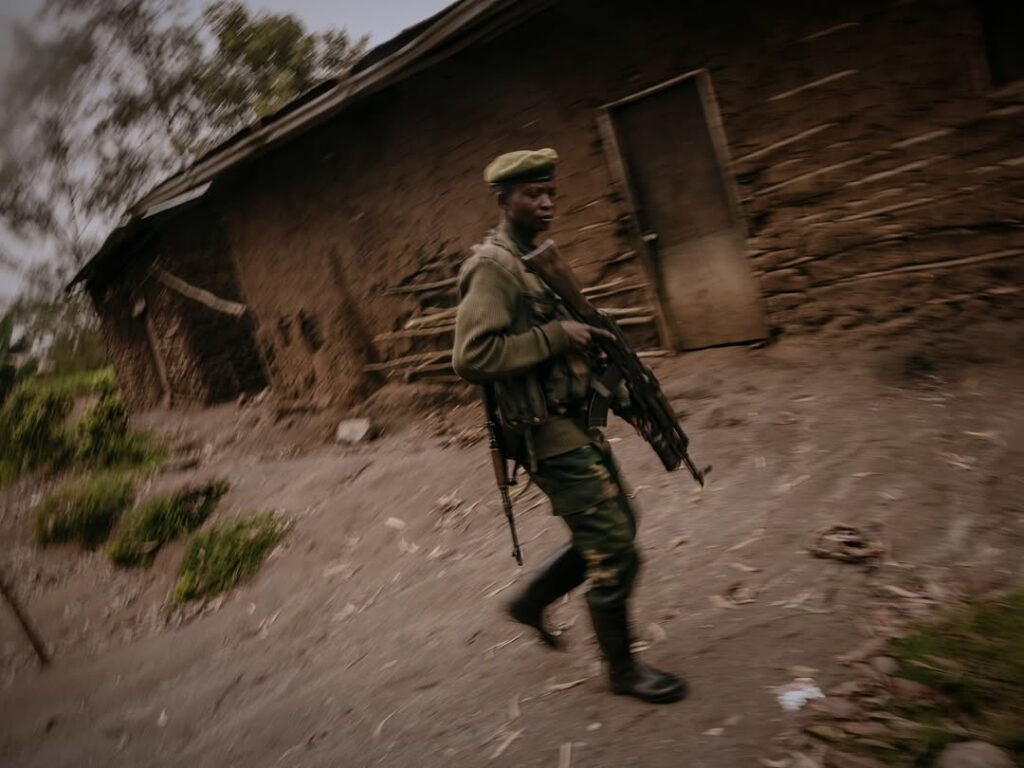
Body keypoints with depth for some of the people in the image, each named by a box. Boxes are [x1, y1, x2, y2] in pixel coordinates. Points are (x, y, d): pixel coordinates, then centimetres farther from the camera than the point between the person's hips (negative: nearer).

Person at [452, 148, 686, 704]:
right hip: (550, 435, -10)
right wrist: (557, 336, -23)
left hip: (577, 423, 10)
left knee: (614, 531, 20)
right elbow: (471, 357, -27)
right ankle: (622, 669, 18)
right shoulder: (493, 266, -17)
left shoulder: (538, 257, 14)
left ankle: (531, 601, 35)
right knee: (614, 552, -2)